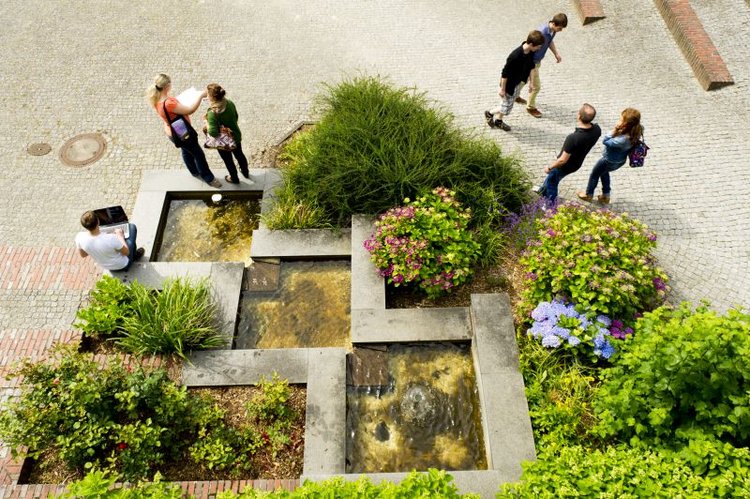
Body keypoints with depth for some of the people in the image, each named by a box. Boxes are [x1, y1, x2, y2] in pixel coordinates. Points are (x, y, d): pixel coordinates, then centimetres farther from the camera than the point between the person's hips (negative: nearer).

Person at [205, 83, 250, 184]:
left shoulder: (212, 113, -32)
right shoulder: (230, 103, -14)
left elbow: (213, 132, -33)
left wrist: (207, 124, -16)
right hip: (236, 136, 5)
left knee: (228, 160, 22)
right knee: (239, 154, 31)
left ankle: (234, 179, 46)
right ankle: (245, 172, 55)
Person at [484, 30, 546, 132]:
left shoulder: (531, 52, -12)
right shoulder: (515, 56, -37)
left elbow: (531, 66, 6)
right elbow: (505, 73, -27)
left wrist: (531, 81, 13)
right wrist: (502, 89, -18)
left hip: (518, 82, 8)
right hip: (509, 84, -8)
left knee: (508, 104, 23)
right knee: (506, 108, 6)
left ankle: (498, 121, 45)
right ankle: (489, 113, 31)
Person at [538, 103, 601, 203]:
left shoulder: (573, 138, -41)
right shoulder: (597, 130, -20)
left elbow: (563, 160, -31)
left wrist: (549, 168, -17)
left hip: (565, 166, -7)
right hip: (577, 163, 7)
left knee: (552, 184, 21)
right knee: (551, 177, 32)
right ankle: (543, 191, 59)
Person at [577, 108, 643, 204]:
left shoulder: (623, 140, -44)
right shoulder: (635, 131, -22)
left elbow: (605, 141, -30)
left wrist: (614, 131, -38)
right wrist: (617, 131, -23)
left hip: (610, 161, -7)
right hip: (620, 160, 7)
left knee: (594, 174, 22)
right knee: (604, 172, 34)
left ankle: (588, 194, 48)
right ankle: (606, 196, 49)